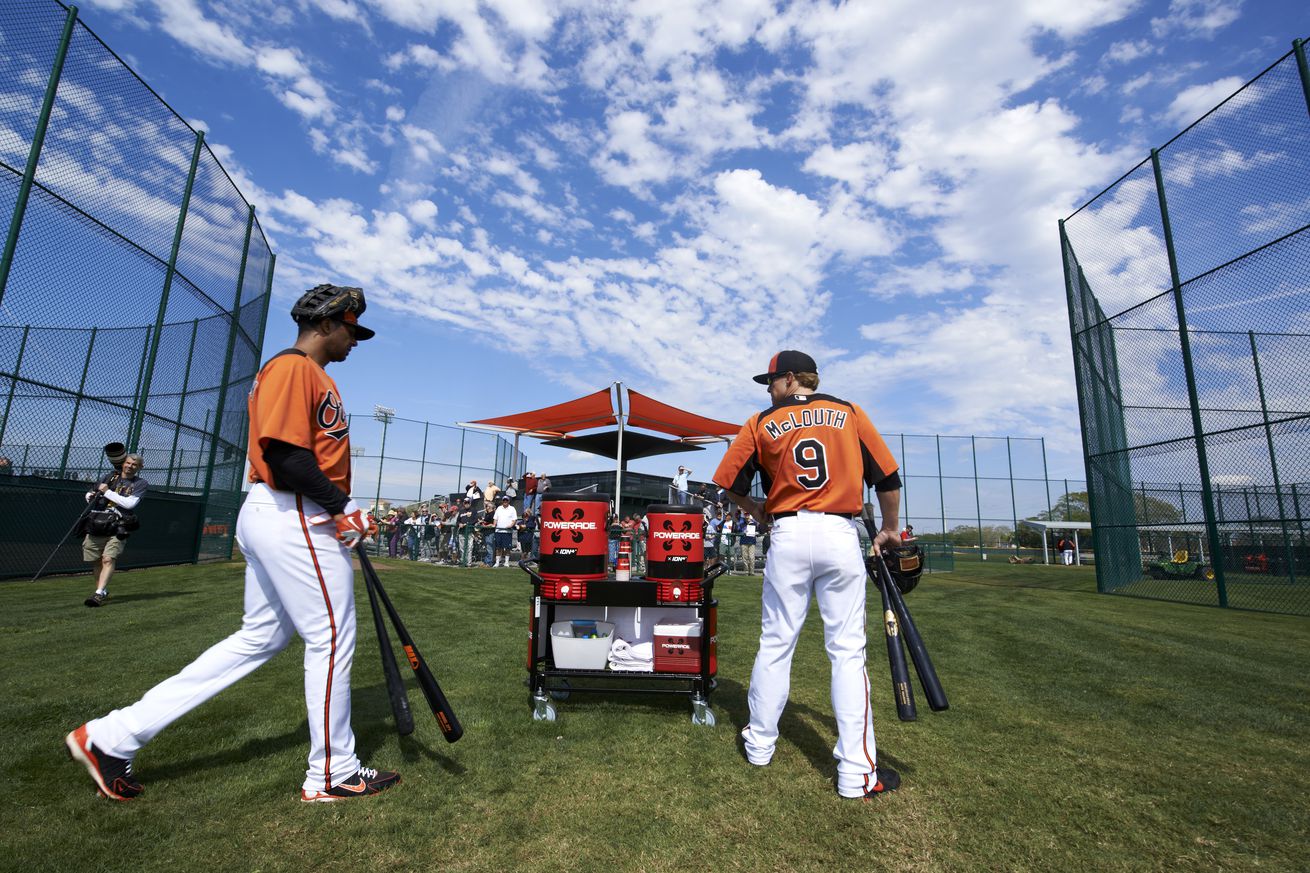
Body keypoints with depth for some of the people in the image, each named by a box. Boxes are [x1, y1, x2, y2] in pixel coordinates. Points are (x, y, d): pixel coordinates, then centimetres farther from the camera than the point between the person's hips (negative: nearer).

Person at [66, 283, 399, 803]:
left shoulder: (312, 375, 21)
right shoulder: (293, 366, -12)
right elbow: (284, 454, -23)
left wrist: (341, 512, 9)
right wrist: (341, 505, -15)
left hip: (269, 519, 11)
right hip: (296, 520, -11)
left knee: (259, 638, 18)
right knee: (332, 639, -1)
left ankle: (112, 736, 25)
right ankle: (332, 775, 14)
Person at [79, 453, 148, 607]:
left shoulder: (141, 484, 5)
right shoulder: (110, 477, 17)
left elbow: (129, 503, -9)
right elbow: (90, 494, 23)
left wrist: (107, 491, -7)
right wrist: (90, 496, 0)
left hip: (117, 528, -4)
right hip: (96, 526, 4)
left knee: (108, 559, -19)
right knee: (96, 562, 9)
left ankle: (99, 594, -24)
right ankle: (103, 590, 27)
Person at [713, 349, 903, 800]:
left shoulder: (763, 422, 6)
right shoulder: (849, 413, 8)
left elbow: (730, 480, 6)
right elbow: (887, 476, 6)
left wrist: (756, 510, 23)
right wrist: (889, 529, 18)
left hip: (788, 535, 0)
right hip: (841, 535, 0)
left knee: (775, 643, 11)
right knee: (848, 650, 4)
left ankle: (759, 742, 25)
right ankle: (856, 772, 7)